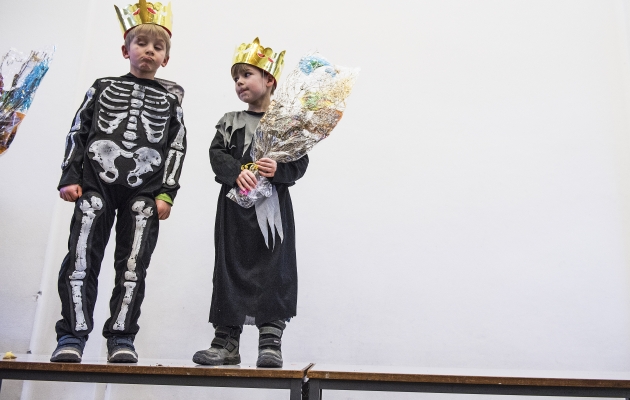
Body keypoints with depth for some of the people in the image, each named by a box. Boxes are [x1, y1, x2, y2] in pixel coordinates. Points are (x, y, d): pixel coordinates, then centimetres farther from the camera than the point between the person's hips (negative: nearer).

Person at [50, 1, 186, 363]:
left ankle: (122, 337, 5)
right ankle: (72, 336, 1)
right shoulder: (103, 88, 15)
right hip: (96, 184, 0)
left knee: (133, 265, -2)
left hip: (144, 191, 0)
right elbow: (78, 133, 11)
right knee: (82, 259, -5)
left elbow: (176, 149, 7)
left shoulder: (169, 102, 14)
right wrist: (70, 177, 1)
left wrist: (166, 193, -3)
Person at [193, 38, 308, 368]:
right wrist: (237, 171, -17)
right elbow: (217, 154, 2)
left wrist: (279, 170, -21)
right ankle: (226, 343, 11)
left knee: (274, 271, -6)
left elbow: (300, 162, -1)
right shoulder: (229, 121, 15)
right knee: (230, 269, 3)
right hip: (234, 206, 3)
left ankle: (270, 343, -1)